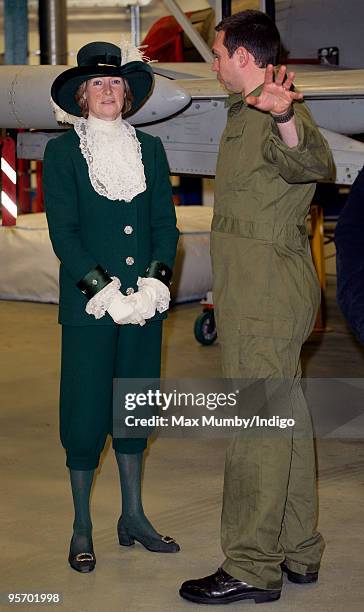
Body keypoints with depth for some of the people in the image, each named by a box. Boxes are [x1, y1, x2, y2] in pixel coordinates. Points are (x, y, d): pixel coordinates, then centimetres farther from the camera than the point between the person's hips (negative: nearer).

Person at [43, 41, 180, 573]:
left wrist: (157, 280, -9)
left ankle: (133, 517, 23)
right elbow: (63, 230, -7)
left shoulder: (149, 150, 11)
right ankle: (82, 527, 11)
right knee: (85, 411, 0)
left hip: (144, 303, 4)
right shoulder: (63, 152, 0)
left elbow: (165, 221, 7)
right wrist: (102, 289, -15)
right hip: (88, 305, -4)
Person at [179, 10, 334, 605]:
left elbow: (312, 163, -38)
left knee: (258, 423, -7)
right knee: (284, 415, 15)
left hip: (265, 289, -11)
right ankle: (298, 550, 25)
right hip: (266, 288, 11)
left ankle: (252, 568, -2)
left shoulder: (273, 113, -16)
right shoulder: (247, 113, 17)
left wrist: (286, 120, -58)